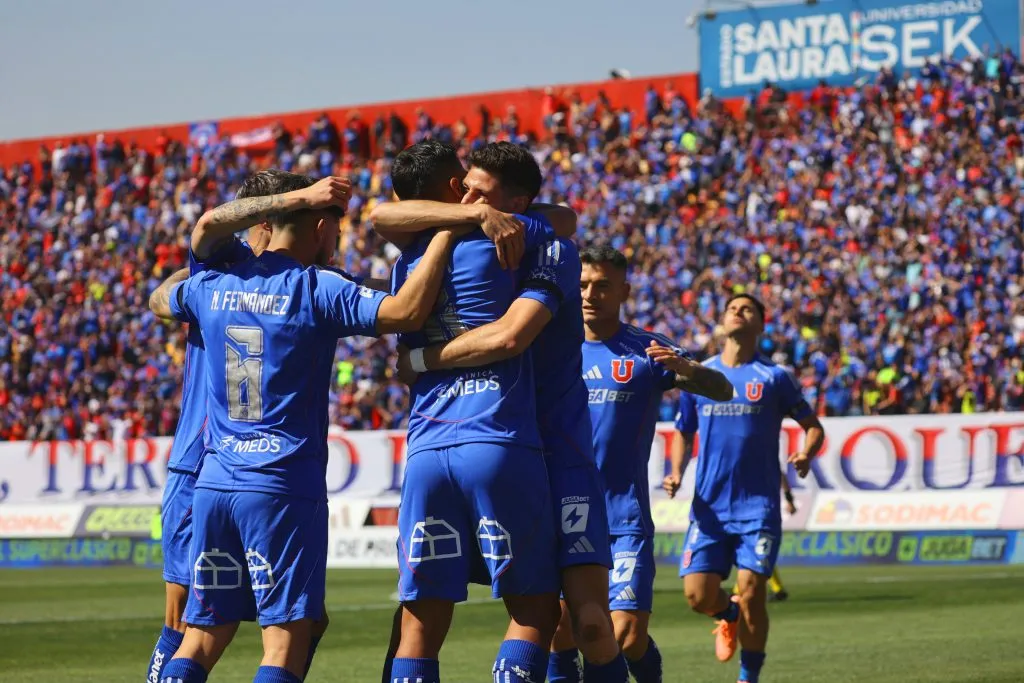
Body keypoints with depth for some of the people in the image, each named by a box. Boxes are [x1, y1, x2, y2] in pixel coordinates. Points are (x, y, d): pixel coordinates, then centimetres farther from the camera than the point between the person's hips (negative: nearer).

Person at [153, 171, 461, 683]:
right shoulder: (317, 290, -8)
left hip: (214, 483, 6)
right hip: (284, 488, -6)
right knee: (286, 640, -3)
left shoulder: (212, 286, 9)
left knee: (202, 637, 10)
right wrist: (446, 231, -11)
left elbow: (162, 299, 32)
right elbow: (407, 311, -20)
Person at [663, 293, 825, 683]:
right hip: (709, 505, 2)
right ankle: (729, 616, 29)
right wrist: (676, 472, 1)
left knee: (751, 593, -10)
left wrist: (806, 455, -14)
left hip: (758, 505, -2)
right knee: (698, 594, -7)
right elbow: (684, 432, 19)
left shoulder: (773, 377, 3)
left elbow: (813, 426, 8)